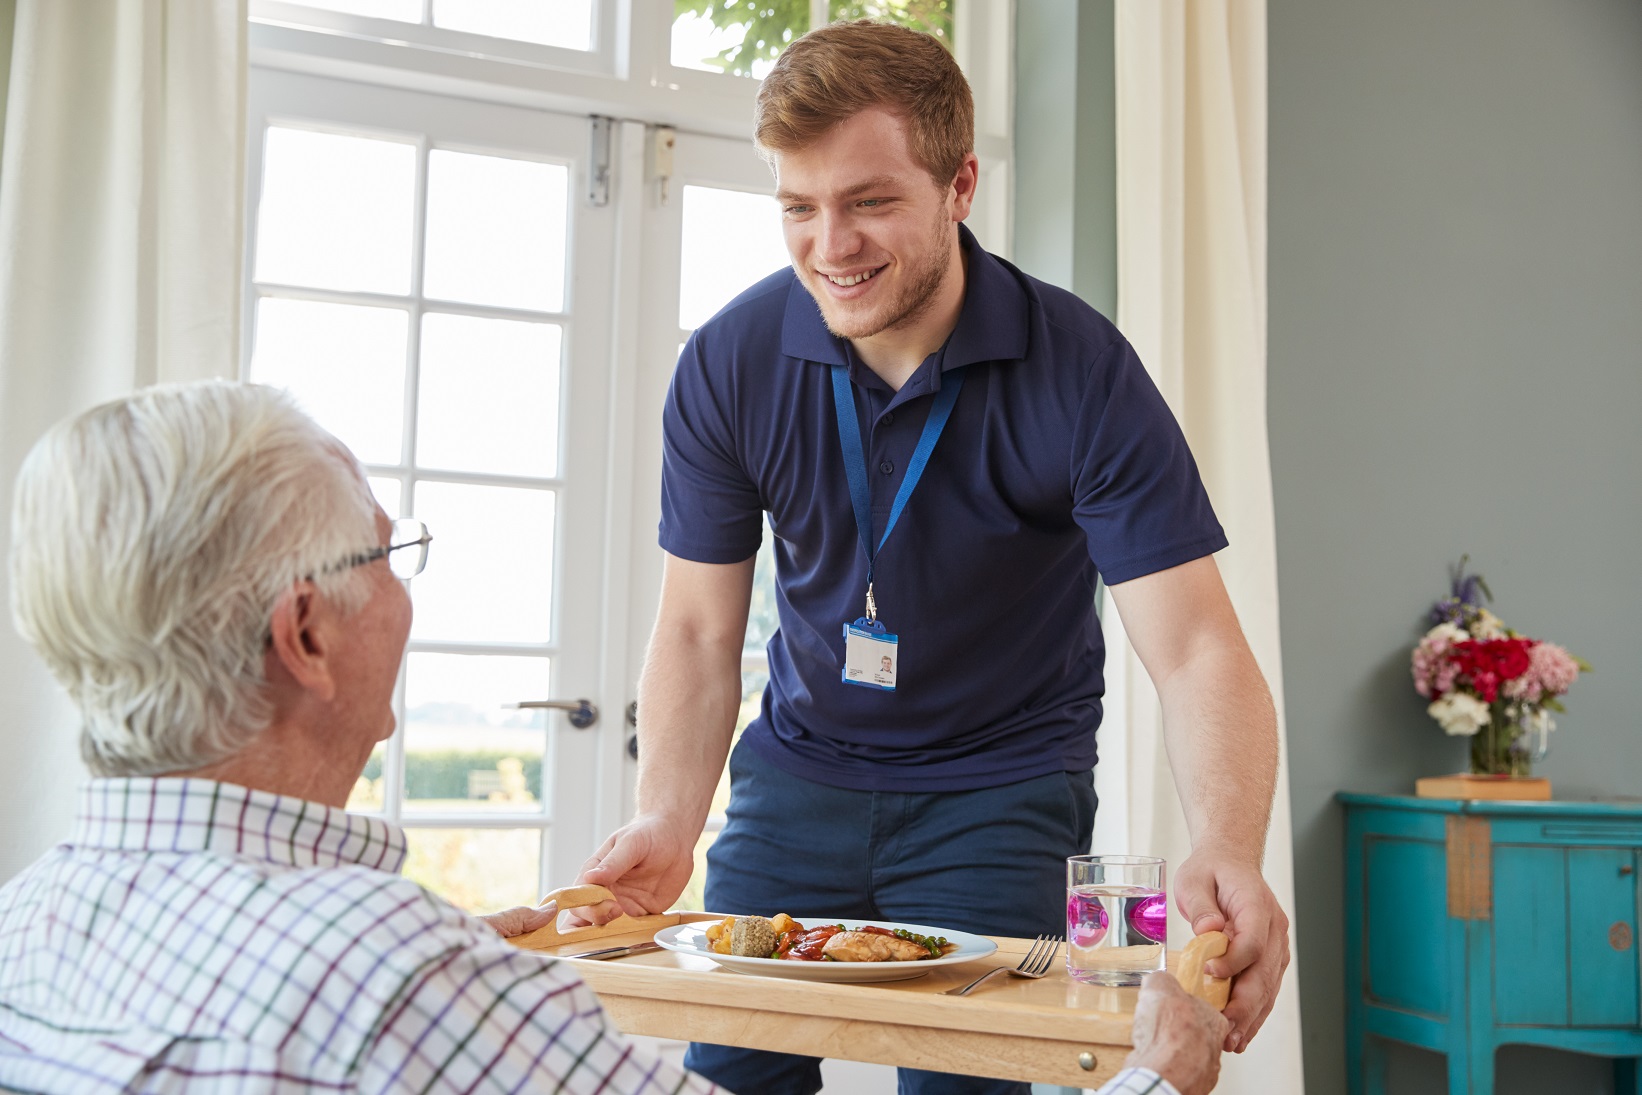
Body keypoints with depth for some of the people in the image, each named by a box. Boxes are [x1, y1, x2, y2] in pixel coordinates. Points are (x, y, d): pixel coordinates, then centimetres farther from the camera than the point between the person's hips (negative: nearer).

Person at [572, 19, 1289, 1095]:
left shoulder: (1083, 372, -20)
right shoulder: (726, 364, -13)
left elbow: (1197, 651, -23)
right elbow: (700, 632, -6)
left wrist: (1228, 854, -42)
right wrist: (668, 822, -22)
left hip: (1001, 782, -2)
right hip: (801, 765, 3)